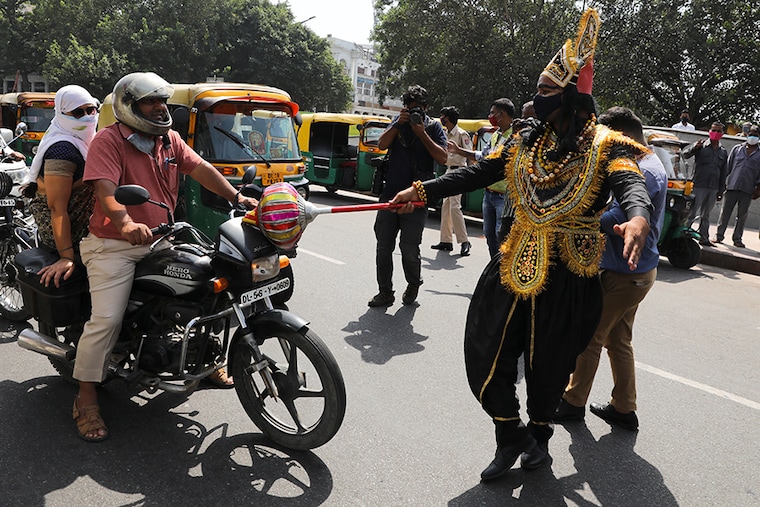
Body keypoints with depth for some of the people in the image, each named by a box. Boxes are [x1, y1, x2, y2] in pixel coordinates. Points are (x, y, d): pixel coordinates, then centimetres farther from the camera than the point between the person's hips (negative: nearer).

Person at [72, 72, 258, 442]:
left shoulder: (170, 140, 12)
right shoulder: (108, 140, -9)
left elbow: (202, 169, 4)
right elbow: (104, 190, -23)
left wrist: (236, 197, -10)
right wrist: (126, 224, -41)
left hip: (160, 241, 7)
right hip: (114, 246, -6)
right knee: (107, 319, -14)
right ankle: (86, 398, 3)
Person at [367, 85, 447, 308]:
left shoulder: (433, 127, 2)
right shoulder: (398, 122, 11)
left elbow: (443, 158, -10)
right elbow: (382, 145, -2)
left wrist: (422, 134, -14)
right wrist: (398, 123, -11)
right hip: (390, 194, 4)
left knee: (409, 249, -4)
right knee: (383, 247, 6)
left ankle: (413, 285, 24)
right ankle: (385, 292, 20)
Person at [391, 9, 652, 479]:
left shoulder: (604, 146, -7)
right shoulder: (526, 141, 9)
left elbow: (632, 184, -24)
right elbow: (476, 173, 10)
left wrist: (638, 218, -47)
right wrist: (423, 191, 4)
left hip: (568, 277, -4)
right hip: (514, 265, 5)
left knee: (547, 365, 10)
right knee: (486, 353, 3)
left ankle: (539, 432, 39)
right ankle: (510, 436, 25)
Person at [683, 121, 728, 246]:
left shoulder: (723, 152, 14)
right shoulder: (701, 146, 0)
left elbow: (723, 173, 16)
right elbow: (685, 154, -15)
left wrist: (721, 190, 13)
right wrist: (694, 147, -36)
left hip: (713, 188, 5)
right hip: (699, 186, -5)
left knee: (706, 215, 12)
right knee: (692, 212, -5)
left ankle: (704, 238, 17)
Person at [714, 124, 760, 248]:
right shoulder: (737, 149, 7)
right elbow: (728, 166, 8)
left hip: (747, 190, 0)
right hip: (732, 186, 0)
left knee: (742, 215, 5)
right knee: (725, 212, 3)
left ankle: (737, 239, 12)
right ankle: (719, 235, 11)